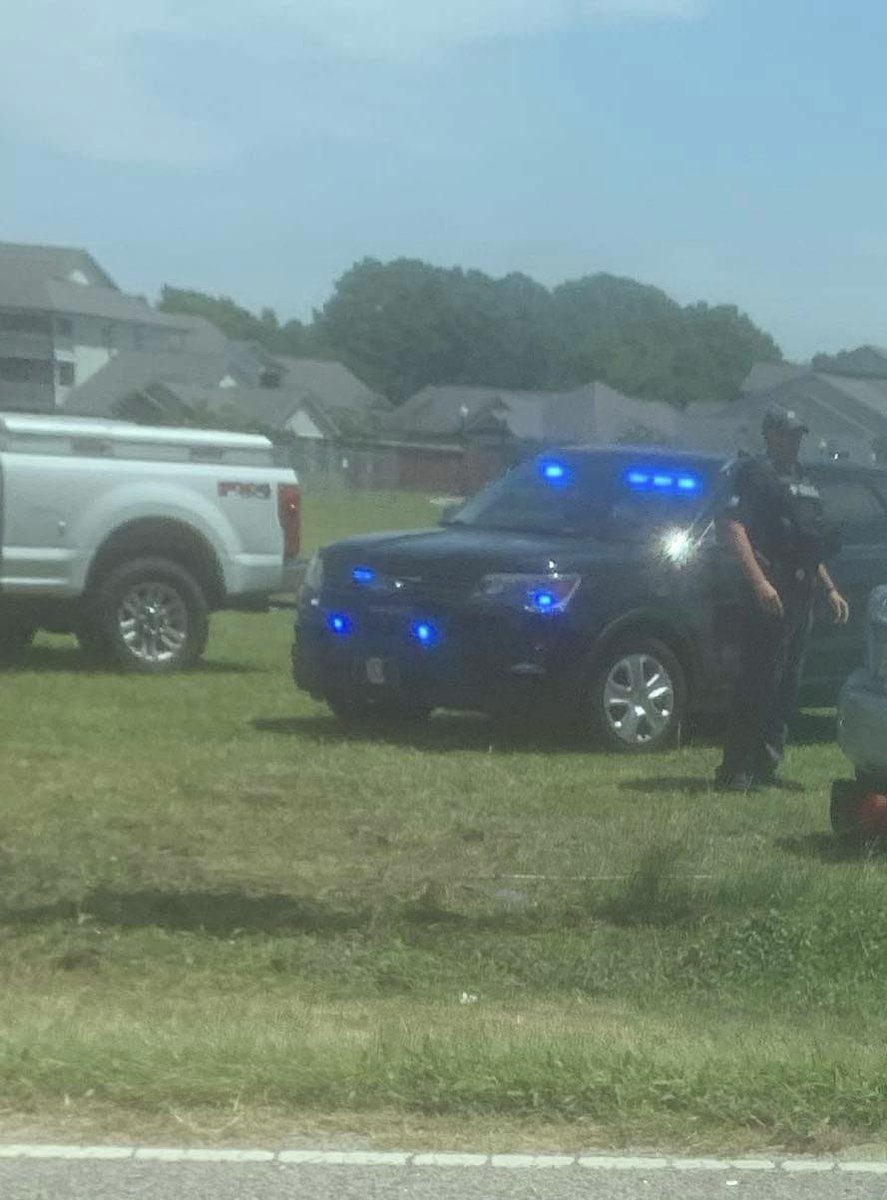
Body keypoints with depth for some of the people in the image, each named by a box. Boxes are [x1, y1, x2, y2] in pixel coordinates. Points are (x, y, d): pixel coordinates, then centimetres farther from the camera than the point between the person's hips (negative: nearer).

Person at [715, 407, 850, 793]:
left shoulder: (803, 483, 23)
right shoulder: (754, 474, -5)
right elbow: (731, 526, -17)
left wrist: (830, 589, 24)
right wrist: (759, 582, -26)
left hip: (801, 595, 9)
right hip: (770, 593, -9)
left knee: (787, 687, 9)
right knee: (759, 683, -11)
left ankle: (765, 769, 15)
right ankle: (734, 772, -9)